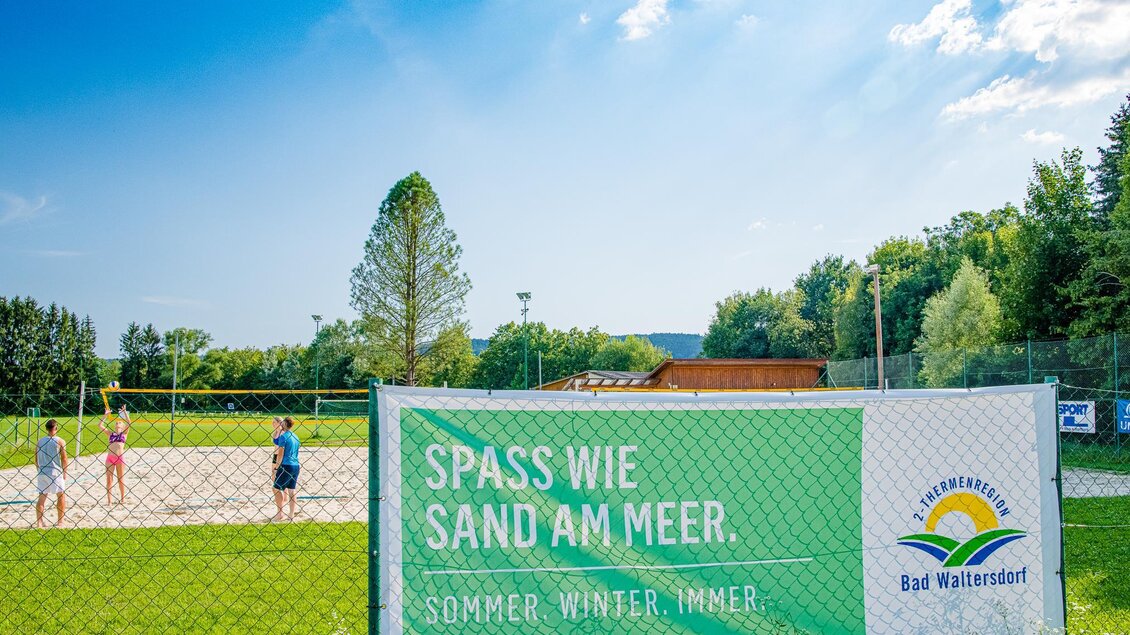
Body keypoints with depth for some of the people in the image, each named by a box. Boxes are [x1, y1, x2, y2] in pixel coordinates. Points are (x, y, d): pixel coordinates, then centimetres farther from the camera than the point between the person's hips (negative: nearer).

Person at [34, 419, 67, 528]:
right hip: (55, 472, -4)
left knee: (42, 496, 9)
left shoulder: (39, 441, 5)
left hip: (41, 473, 4)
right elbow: (64, 459, -5)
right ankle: (60, 521, 12)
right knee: (61, 495, 9)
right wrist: (64, 473, 5)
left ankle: (39, 522, 5)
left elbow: (36, 459, 9)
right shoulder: (60, 442, -7)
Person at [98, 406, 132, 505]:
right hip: (110, 457, 2)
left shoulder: (124, 433, 9)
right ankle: (109, 500, 8)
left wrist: (124, 412, -8)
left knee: (121, 479, 7)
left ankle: (123, 498, 18)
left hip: (120, 458, -2)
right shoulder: (111, 433, 14)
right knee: (109, 479, 2)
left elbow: (128, 423, -6)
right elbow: (100, 425, 8)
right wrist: (106, 415, 3)